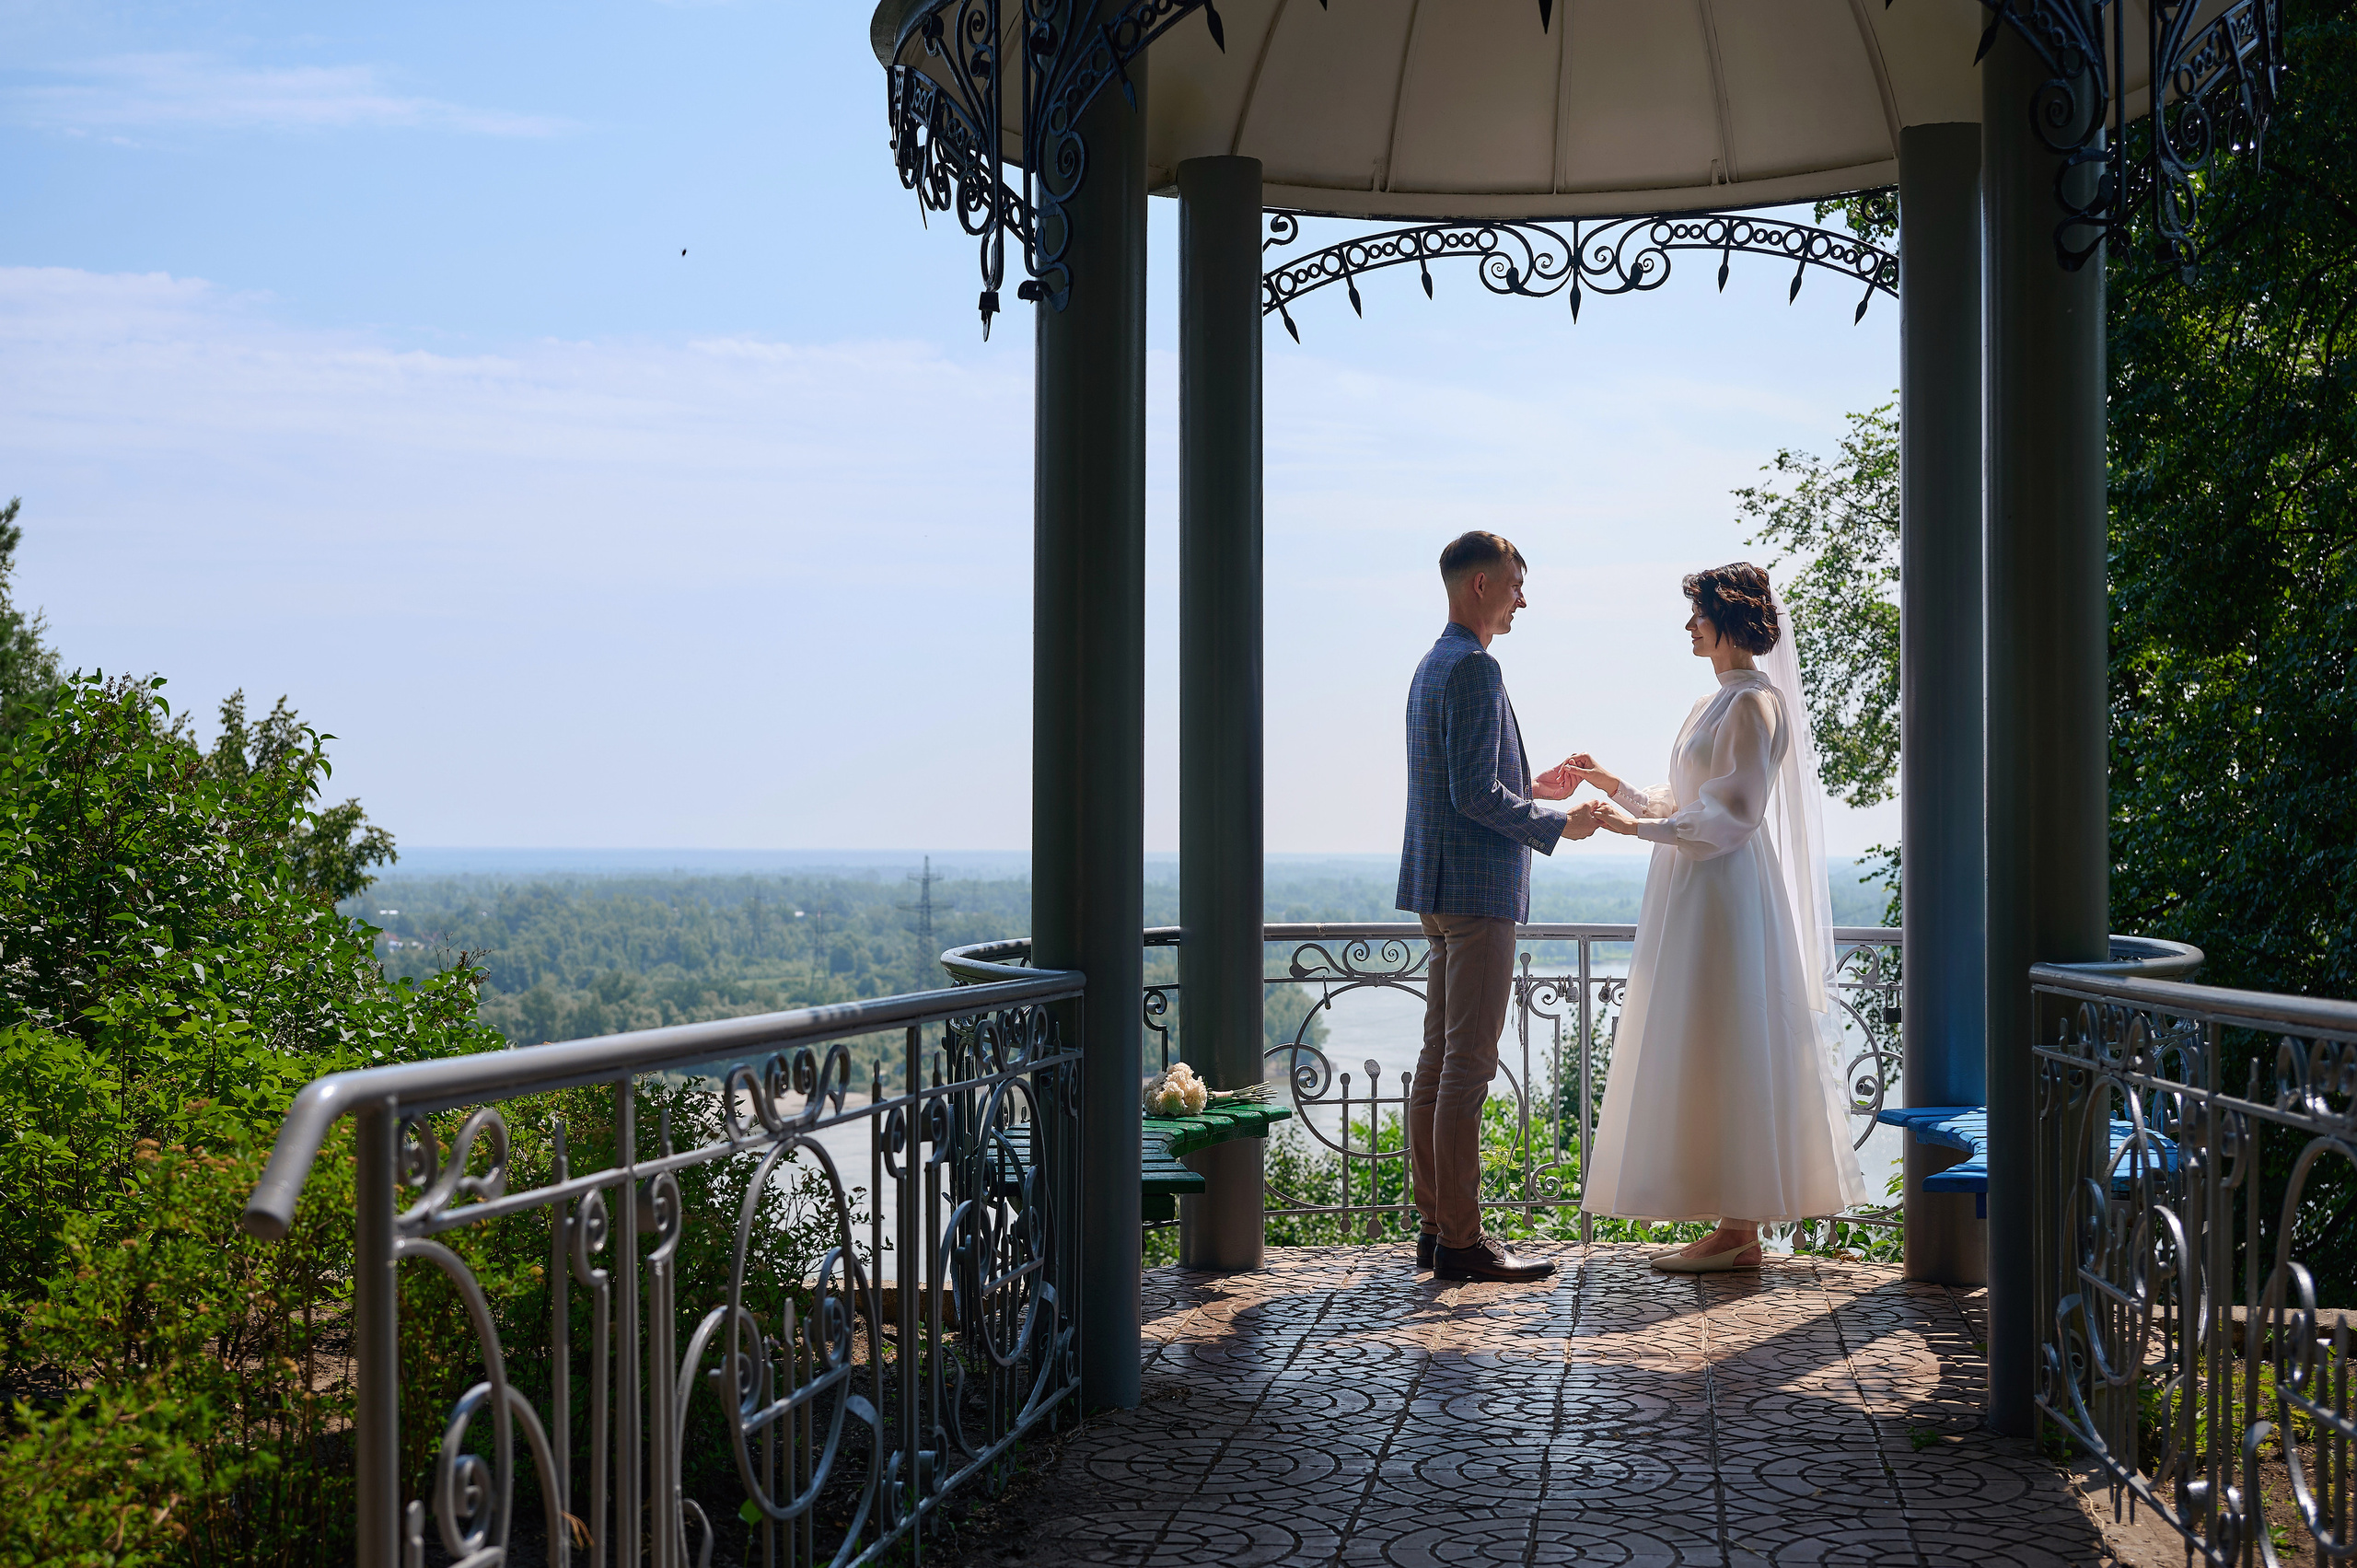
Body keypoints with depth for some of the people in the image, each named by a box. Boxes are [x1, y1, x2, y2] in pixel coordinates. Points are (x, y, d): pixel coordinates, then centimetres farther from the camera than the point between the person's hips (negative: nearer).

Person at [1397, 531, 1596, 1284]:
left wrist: (1529, 791, 20)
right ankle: (1461, 1239, -5)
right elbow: (1474, 794, -20)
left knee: (1439, 1060, 11)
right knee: (1469, 1063, -8)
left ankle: (1435, 1225, 16)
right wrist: (1556, 824, -9)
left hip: (1440, 890, 11)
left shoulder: (1432, 666, 18)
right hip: (1477, 889, -11)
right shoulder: (1473, 667, -14)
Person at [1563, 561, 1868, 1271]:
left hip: (1730, 897, -10)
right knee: (1709, 1060, 9)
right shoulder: (1716, 703, 18)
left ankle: (1739, 1231, -3)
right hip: (1696, 898, 10)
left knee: (1725, 1057, -8)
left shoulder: (1756, 702, -11)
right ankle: (1736, 1224, 12)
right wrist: (1612, 786, 16)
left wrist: (1640, 828, -17)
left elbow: (1733, 815, -18)